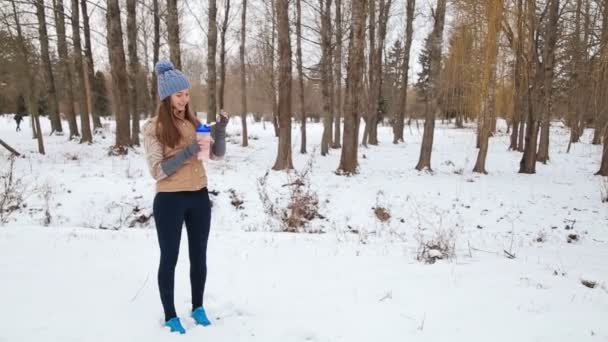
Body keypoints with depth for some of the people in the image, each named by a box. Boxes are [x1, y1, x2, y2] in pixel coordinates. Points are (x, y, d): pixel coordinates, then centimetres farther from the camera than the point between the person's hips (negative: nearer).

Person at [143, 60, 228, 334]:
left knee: (199, 256, 15)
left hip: (199, 198, 5)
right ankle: (170, 316, 27)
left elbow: (217, 155, 1)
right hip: (170, 201, -4)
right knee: (169, 258, 10)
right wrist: (188, 151, -25)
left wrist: (221, 129, -15)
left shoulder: (194, 123, 4)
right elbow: (157, 171, -16)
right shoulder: (153, 128, -10)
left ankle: (198, 308, 34)